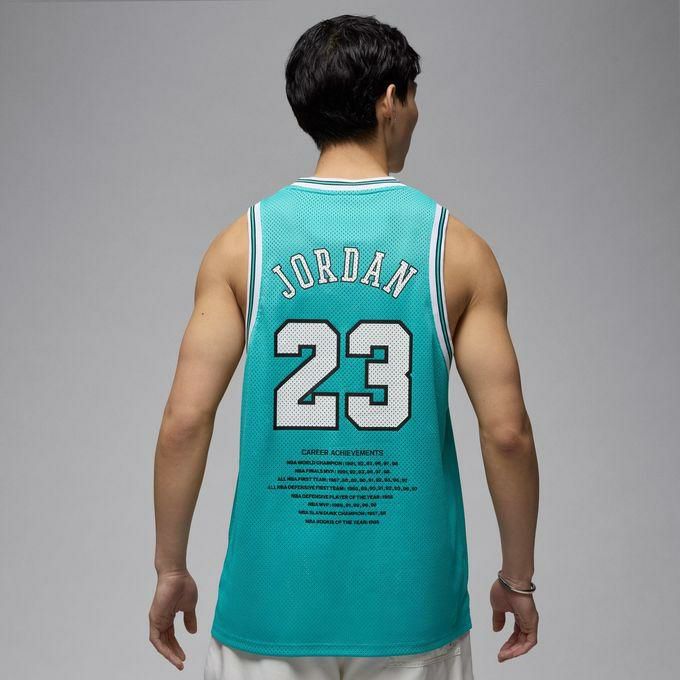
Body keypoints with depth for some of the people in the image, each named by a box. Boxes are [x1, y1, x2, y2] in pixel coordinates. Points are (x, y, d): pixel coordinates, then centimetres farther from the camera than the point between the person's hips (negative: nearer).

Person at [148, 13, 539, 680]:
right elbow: (507, 432, -8)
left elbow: (184, 422, -8)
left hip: (274, 598, 1)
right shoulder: (457, 247, -5)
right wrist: (518, 578, 6)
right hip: (411, 601, 0)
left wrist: (171, 570, 4)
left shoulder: (242, 242, -4)